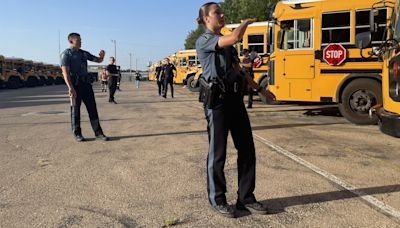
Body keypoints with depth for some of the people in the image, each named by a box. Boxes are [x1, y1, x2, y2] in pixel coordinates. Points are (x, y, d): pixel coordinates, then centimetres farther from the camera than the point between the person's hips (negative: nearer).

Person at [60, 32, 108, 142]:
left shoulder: (84, 53, 15)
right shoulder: (66, 54, -4)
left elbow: (98, 60, 21)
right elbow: (65, 72, -13)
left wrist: (102, 56, -5)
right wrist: (70, 88, -24)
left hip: (86, 83, 6)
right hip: (75, 85, -5)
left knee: (92, 108, 3)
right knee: (75, 110, 3)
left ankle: (98, 132, 8)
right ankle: (77, 134, 15)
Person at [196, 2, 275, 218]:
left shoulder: (226, 43, 19)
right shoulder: (203, 41, -7)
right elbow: (235, 38, -22)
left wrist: (259, 88, 24)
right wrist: (246, 22, -2)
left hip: (235, 98, 8)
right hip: (217, 100, -8)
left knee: (247, 149, 8)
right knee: (218, 152, 2)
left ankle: (246, 198, 22)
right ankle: (217, 199, 19)